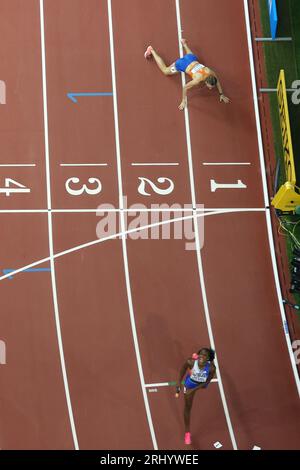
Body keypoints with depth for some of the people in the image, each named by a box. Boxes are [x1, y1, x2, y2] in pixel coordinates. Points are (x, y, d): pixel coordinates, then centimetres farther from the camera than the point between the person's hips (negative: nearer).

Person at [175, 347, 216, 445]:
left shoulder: (211, 368, -41)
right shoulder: (191, 362, -41)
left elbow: (206, 383, -26)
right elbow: (183, 368, -17)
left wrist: (193, 390, -29)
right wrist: (179, 381, -13)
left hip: (202, 384, 1)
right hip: (190, 384, -1)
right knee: (188, 407, 9)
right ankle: (187, 433, 29)